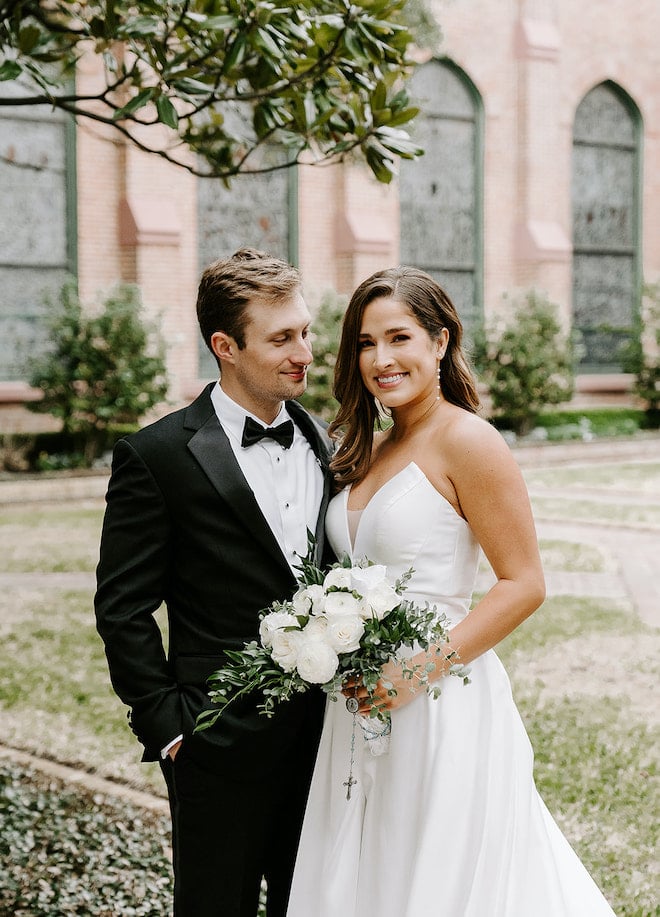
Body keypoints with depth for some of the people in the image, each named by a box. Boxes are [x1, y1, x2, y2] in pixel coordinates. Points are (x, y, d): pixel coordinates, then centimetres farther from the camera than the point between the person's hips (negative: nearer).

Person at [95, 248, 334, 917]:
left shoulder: (323, 443, 8)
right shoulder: (157, 455, -10)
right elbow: (122, 610, -9)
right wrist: (166, 723, -11)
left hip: (325, 733, 5)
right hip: (222, 746, -5)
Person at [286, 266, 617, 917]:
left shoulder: (466, 441, -12)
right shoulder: (369, 451, 12)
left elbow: (524, 584, -15)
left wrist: (424, 668, -21)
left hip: (440, 708, -7)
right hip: (361, 705, 8)